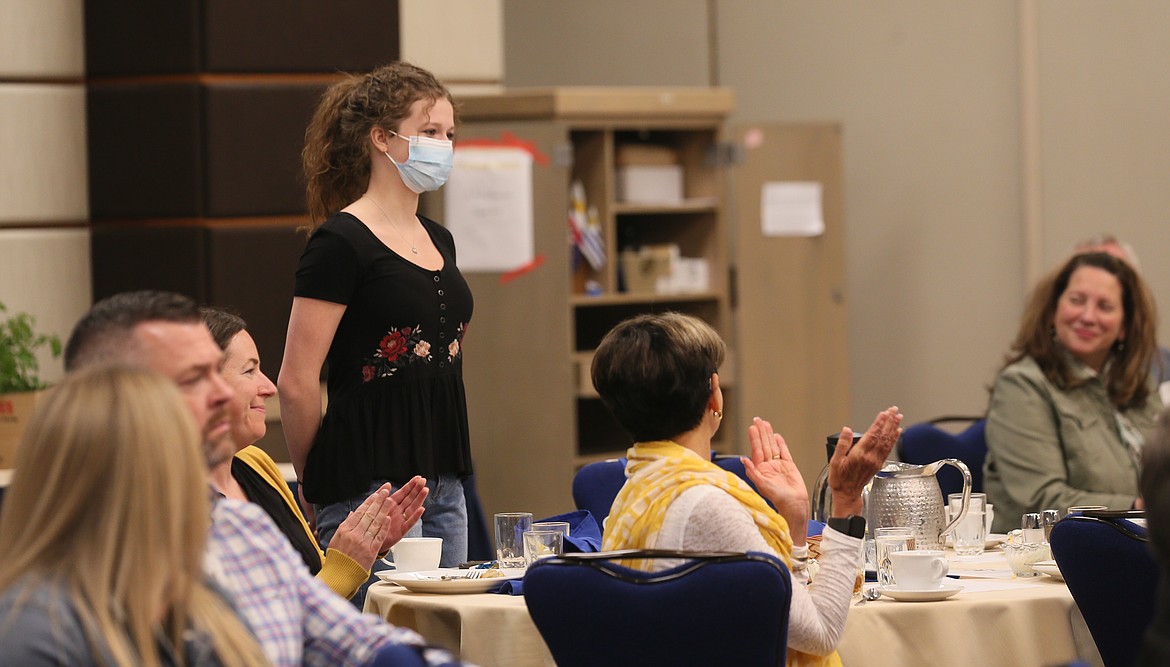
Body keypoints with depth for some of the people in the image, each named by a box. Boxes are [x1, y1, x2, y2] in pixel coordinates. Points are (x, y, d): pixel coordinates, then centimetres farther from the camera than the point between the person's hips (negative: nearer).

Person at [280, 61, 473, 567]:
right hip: (371, 482, -8)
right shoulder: (341, 241, -10)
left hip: (444, 481, 8)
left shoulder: (438, 241, 16)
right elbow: (296, 382, -13)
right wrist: (316, 484, -2)